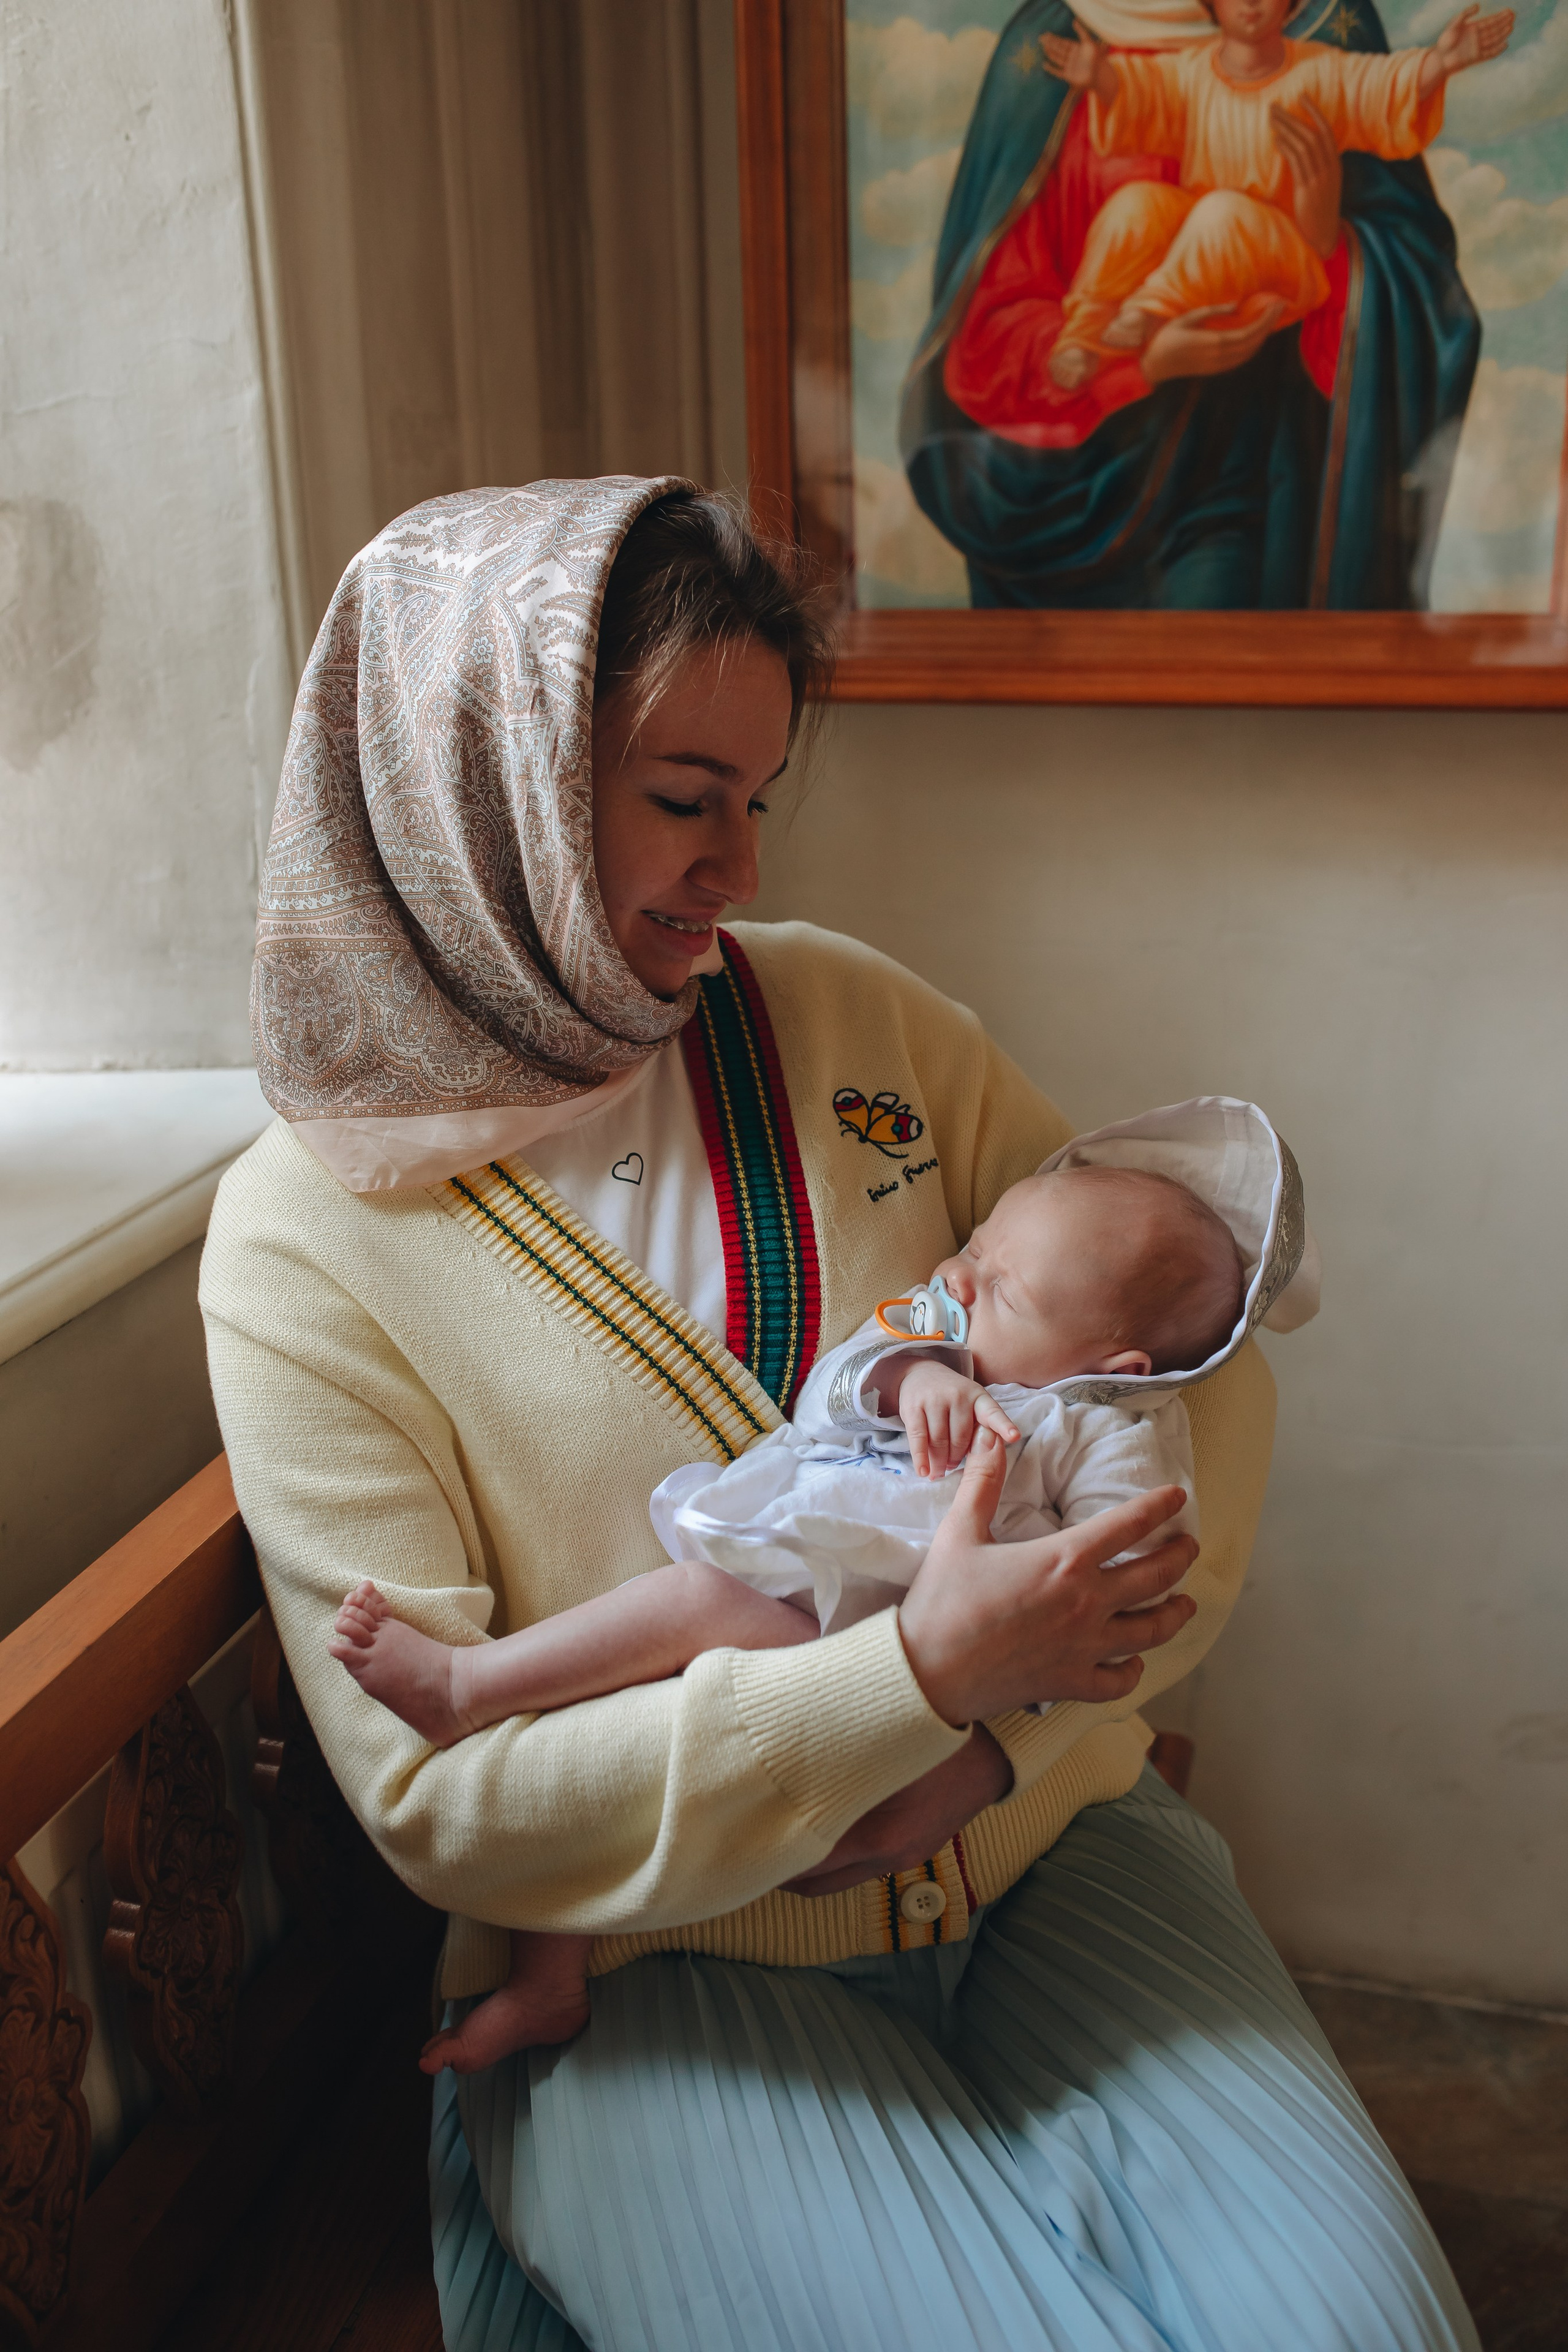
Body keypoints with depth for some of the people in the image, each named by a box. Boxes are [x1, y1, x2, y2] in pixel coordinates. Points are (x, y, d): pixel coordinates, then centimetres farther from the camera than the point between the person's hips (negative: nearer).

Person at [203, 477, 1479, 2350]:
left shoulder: (841, 1016, 1)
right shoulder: (306, 1238, -9)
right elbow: (440, 1802, -12)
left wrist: (1013, 1720, -12)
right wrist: (919, 1679, -22)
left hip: (1043, 1848, 3)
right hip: (653, 1969, -2)